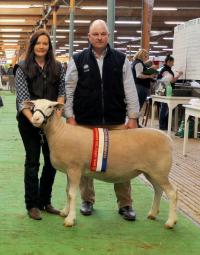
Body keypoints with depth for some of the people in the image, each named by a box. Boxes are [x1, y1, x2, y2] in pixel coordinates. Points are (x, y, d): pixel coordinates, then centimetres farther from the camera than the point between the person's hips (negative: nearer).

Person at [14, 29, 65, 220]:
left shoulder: (57, 67, 7)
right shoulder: (22, 68, -2)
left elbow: (62, 92, 5)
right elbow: (22, 97, -10)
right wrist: (33, 118, -23)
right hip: (29, 121, -3)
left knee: (52, 161, 8)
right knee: (32, 162, 3)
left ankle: (45, 201, 23)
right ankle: (32, 205, 13)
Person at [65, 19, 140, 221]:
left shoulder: (121, 60, 4)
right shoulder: (77, 60, 2)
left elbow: (130, 90, 4)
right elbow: (69, 91, 3)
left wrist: (133, 117, -1)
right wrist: (70, 117, -3)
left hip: (116, 122, 0)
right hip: (85, 123, 0)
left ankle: (125, 204, 15)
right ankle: (87, 200, 25)